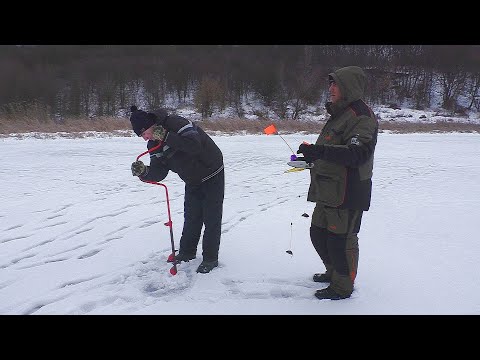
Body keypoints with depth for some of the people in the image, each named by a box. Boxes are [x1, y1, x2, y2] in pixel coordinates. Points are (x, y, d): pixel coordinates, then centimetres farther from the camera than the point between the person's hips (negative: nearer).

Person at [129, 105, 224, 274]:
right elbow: (158, 173, -9)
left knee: (211, 218, -1)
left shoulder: (176, 123, -25)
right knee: (191, 217, 15)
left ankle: (210, 258, 12)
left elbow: (195, 146, -40)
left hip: (212, 175, -7)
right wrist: (144, 172, -29)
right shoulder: (154, 144, -2)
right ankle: (187, 252, 32)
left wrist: (167, 137, -39)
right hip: (193, 181, 8)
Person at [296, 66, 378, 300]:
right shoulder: (339, 114, 17)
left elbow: (357, 153, -28)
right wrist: (312, 156, 15)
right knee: (318, 233, 19)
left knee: (341, 240, 1)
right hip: (328, 190, 10)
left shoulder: (362, 117, -15)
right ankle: (333, 272, 39)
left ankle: (342, 286, 20)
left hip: (348, 193, -10)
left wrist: (319, 150, -37)